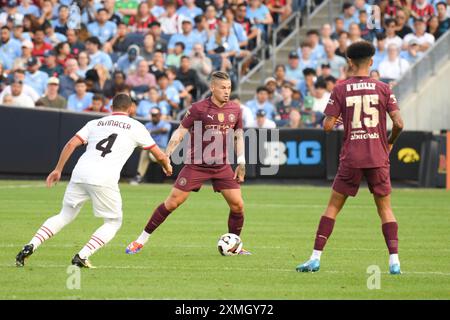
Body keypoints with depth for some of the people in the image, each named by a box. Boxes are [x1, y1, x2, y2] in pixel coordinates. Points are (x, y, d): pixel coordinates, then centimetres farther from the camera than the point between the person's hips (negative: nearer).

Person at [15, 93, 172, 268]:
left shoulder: (95, 123, 21)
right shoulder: (135, 126, 13)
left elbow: (71, 144, 9)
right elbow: (159, 155, 18)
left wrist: (58, 169, 15)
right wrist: (167, 166, 39)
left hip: (80, 174, 4)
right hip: (104, 180, -4)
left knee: (65, 216, 20)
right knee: (114, 222, 15)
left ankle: (30, 246, 3)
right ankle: (82, 256, -3)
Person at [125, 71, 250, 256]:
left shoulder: (235, 110, 2)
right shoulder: (199, 108, -11)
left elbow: (239, 136, 13)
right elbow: (180, 132, -7)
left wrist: (241, 163, 6)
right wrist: (166, 155, -16)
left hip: (222, 166, 4)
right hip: (196, 164, -4)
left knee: (237, 205, -5)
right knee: (172, 202, -7)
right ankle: (142, 240, 4)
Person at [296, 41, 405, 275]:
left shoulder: (340, 90, -1)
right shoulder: (382, 89, 0)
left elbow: (327, 126, -4)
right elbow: (398, 123, -5)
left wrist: (334, 120, 19)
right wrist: (390, 142, 14)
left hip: (351, 159, 0)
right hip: (378, 158, 0)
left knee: (333, 206, 9)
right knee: (385, 209, 8)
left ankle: (315, 258, 4)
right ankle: (394, 261, -3)